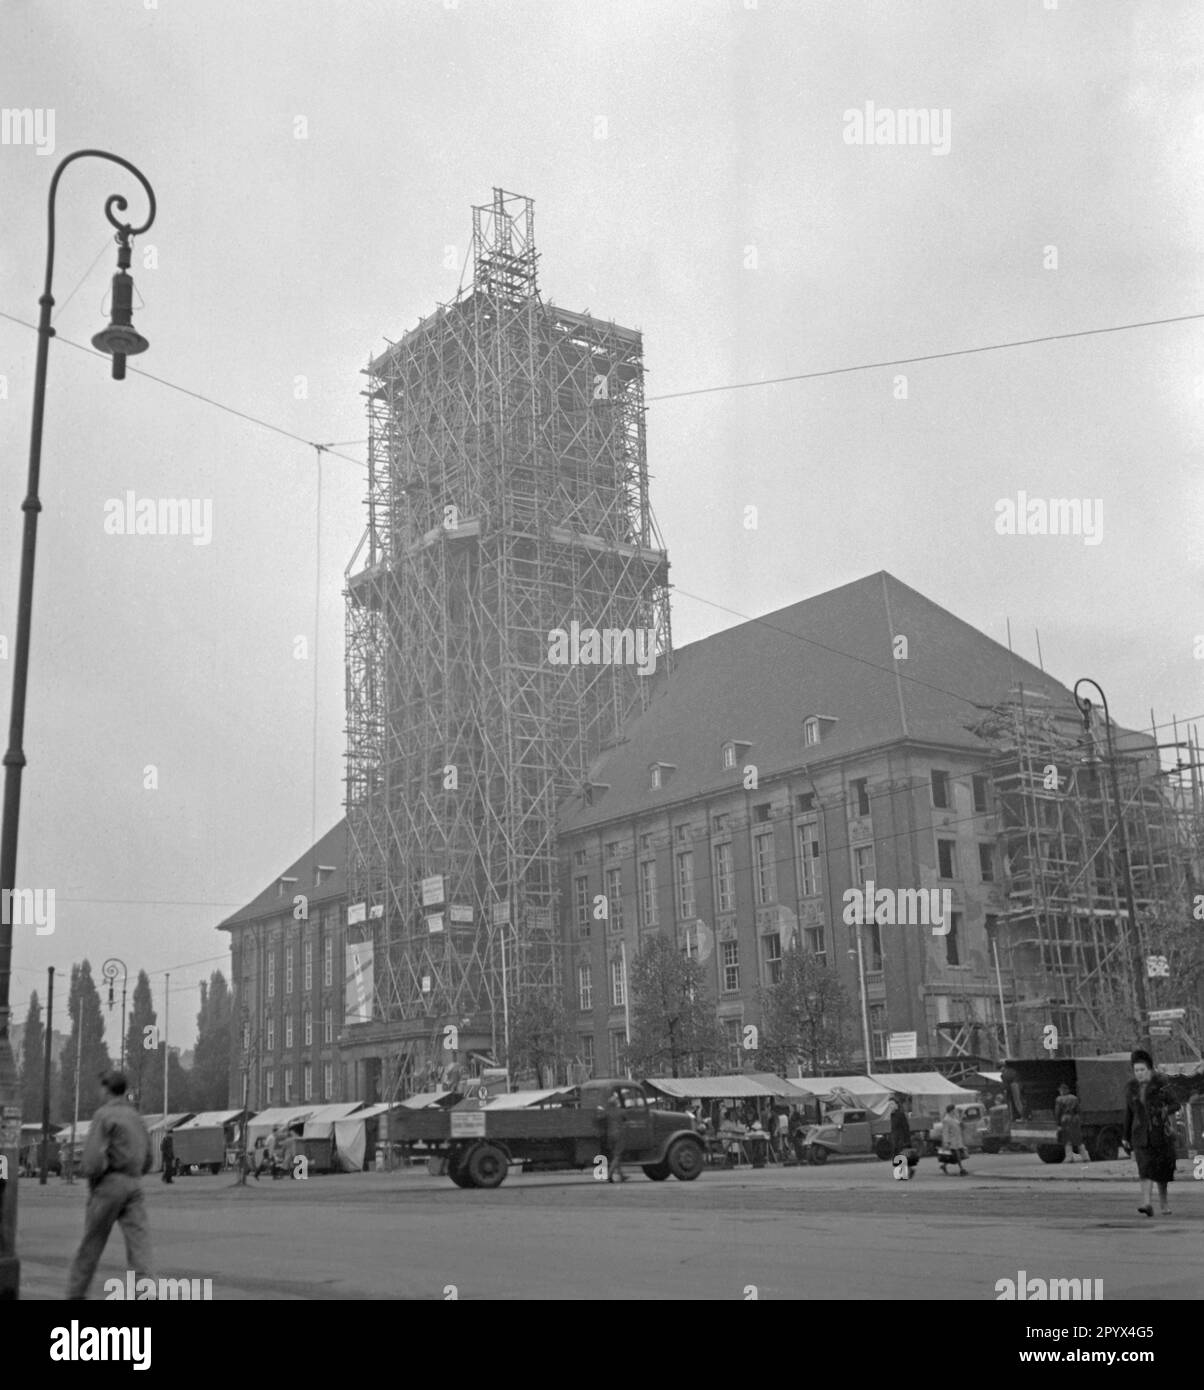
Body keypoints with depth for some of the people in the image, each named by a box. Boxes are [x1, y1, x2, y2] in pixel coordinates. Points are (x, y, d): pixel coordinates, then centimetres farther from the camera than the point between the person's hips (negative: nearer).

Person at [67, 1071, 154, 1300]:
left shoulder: (104, 1115, -5)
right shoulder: (136, 1117, 17)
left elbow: (94, 1154, -17)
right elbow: (147, 1162, 21)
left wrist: (92, 1179, -2)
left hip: (109, 1182, -5)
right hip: (134, 1183, 5)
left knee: (92, 1243, 10)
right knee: (138, 1240, -6)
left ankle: (76, 1293, 23)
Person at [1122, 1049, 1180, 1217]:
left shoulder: (1160, 1084, -5)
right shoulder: (1131, 1088, 5)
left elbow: (1176, 1105, -1)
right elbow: (1129, 1114, 12)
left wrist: (1164, 1110, -23)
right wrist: (1127, 1139, 14)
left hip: (1161, 1132, -1)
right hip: (1141, 1135, 1)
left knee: (1162, 1168, 8)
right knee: (1145, 1167, -15)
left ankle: (1163, 1200, 32)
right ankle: (1146, 1204, -27)